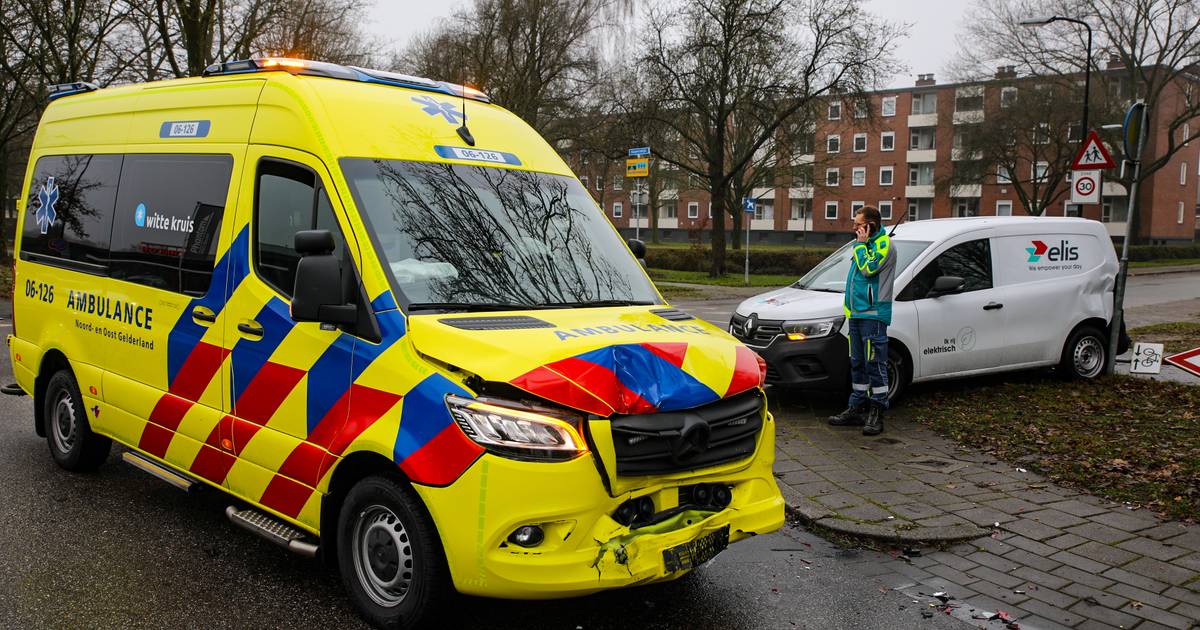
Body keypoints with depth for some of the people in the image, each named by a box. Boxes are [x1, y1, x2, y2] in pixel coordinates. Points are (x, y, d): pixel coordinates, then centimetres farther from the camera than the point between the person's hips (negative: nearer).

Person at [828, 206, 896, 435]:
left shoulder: (884, 244, -9)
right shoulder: (867, 244, 19)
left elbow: (868, 268, -20)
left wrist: (861, 244, -11)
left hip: (873, 314, -9)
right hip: (857, 313, 9)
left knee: (875, 364, -7)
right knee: (857, 364, 12)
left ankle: (877, 413, -3)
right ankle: (857, 408, 19)